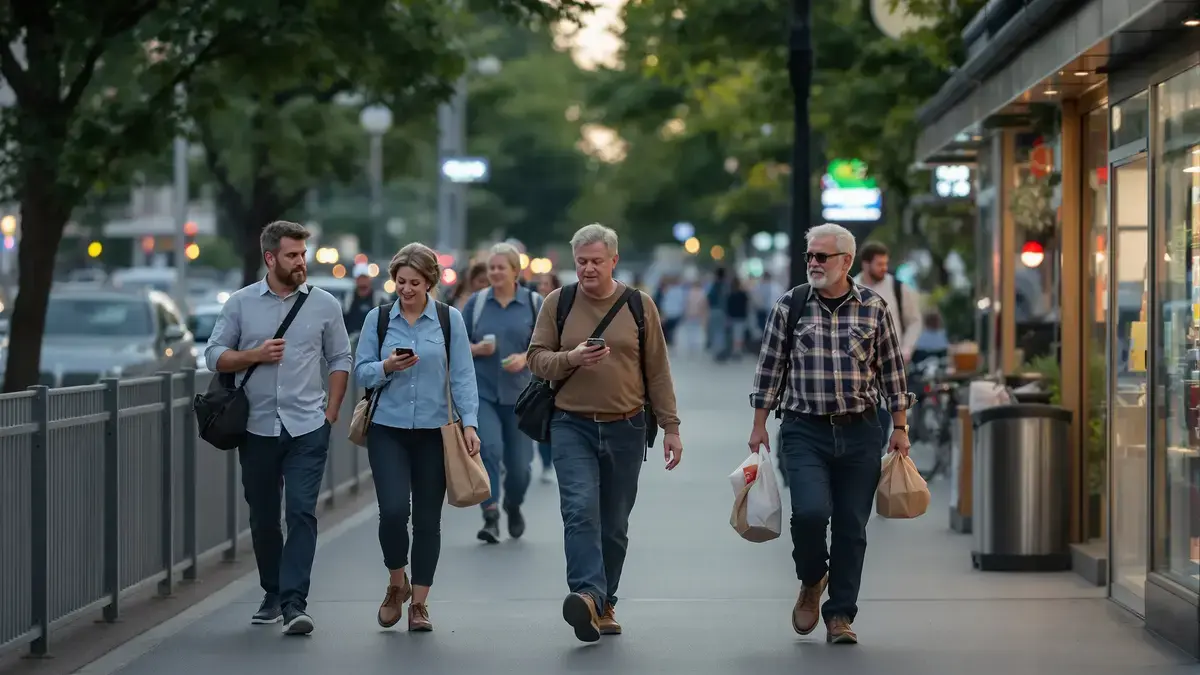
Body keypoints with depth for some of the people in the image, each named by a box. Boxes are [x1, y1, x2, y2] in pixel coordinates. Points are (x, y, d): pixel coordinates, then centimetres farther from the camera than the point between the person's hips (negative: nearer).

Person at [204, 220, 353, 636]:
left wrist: (331, 413, 0)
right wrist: (255, 355, -11)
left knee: (302, 513, -11)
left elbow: (340, 359, 9)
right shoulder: (241, 304, 3)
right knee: (263, 517, 10)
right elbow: (215, 356, 5)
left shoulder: (324, 305, 4)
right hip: (257, 427, 1)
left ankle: (294, 603, -14)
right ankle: (272, 595, 25)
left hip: (307, 428, -1)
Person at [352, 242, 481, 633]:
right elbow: (361, 372, 5)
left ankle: (419, 603, 15)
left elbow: (462, 375, 0)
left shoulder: (449, 319, 2)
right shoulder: (378, 319, 4)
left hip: (433, 431, 0)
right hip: (388, 429, 0)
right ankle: (396, 584, 13)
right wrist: (386, 367, -15)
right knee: (393, 510, -13)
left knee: (427, 517, 4)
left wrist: (469, 423, -9)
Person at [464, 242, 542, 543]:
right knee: (489, 448, -22)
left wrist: (525, 358, -16)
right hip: (481, 392, -1)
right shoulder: (476, 302, 4)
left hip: (519, 394, 1)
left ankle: (513, 507, 36)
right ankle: (491, 518, -21)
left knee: (519, 464, 5)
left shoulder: (534, 303, 2)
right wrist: (477, 349, -13)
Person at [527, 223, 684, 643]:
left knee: (614, 524, 7)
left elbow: (657, 372, 7)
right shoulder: (558, 303, 4)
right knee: (580, 510, -20)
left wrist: (670, 427, 4)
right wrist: (572, 359, -16)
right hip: (572, 426, -1)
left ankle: (603, 606, 17)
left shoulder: (639, 306, 5)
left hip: (626, 430, 1)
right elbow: (536, 357, 4)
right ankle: (587, 594, -31)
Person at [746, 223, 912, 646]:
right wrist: (759, 426, 3)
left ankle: (840, 615, 12)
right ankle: (811, 582, 11)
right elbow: (770, 368, 6)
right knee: (810, 511, -18)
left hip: (860, 433, 1)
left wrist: (900, 428, 6)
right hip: (804, 431, -1)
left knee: (852, 526, 1)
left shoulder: (873, 308, 3)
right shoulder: (789, 306, 2)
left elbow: (891, 371, 8)